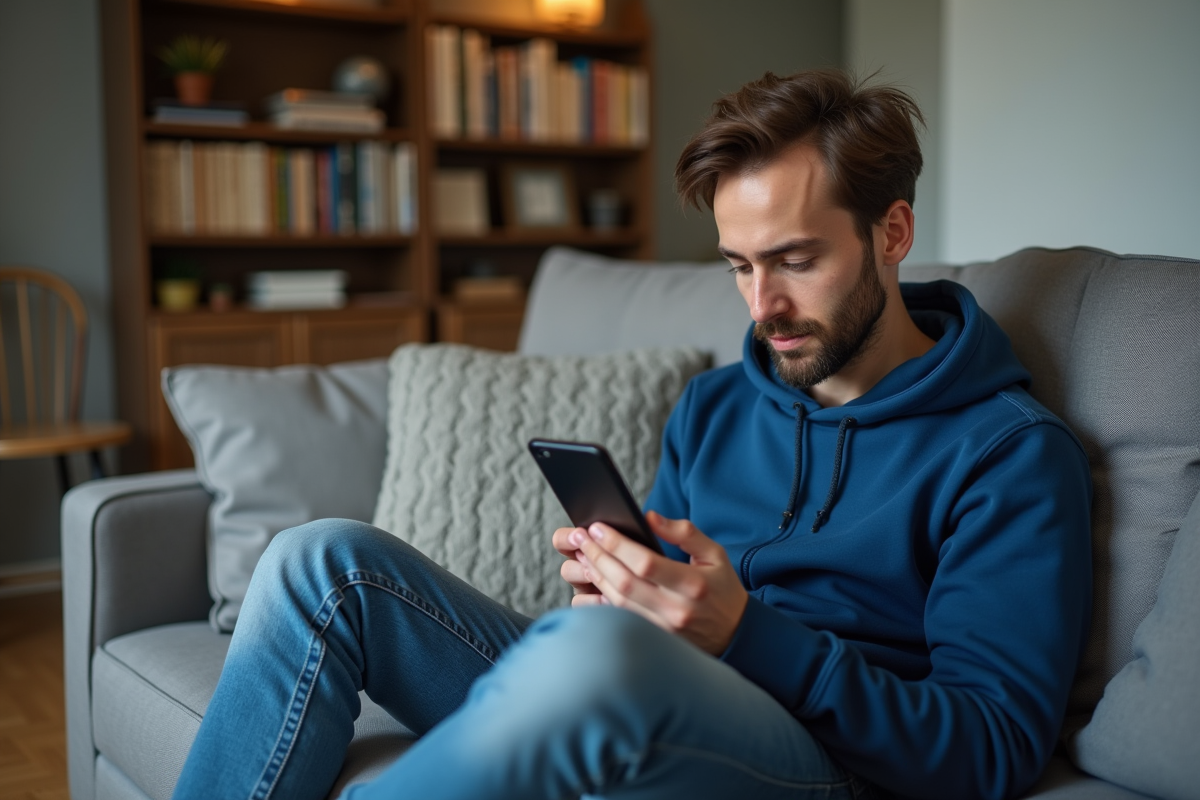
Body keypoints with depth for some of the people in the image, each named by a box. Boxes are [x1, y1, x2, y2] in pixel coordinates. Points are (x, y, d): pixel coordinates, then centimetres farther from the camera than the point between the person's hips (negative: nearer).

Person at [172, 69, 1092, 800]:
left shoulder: (1013, 453, -3)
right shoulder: (713, 406, 18)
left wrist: (747, 631, -20)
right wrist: (616, 582, -3)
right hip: (642, 723, 7)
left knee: (594, 648, -40)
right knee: (326, 561, -9)